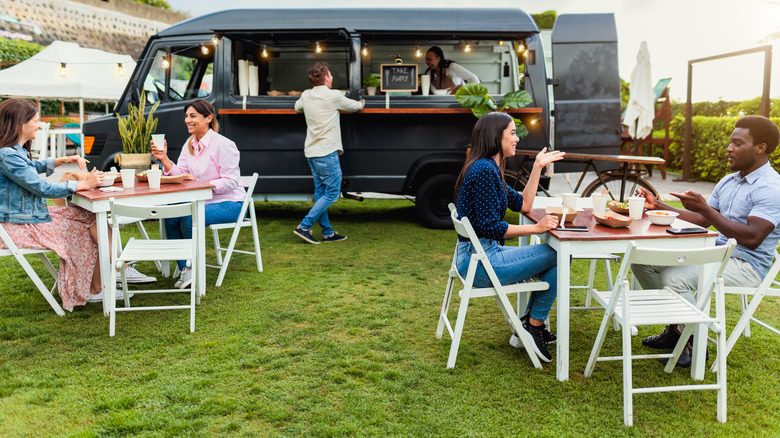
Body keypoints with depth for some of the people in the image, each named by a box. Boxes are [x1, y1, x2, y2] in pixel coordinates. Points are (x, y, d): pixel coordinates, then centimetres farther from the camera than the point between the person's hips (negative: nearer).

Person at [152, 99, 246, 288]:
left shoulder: (223, 145, -15)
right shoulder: (189, 144, 9)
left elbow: (231, 181, -19)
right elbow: (180, 175, 5)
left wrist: (199, 183, -25)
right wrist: (164, 159, -12)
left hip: (229, 203, -7)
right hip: (202, 201, 8)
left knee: (189, 221, -28)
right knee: (171, 219, -15)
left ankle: (193, 269, -5)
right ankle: (184, 269, -2)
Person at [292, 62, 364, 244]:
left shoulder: (305, 96, 9)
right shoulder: (334, 96, -9)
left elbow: (297, 108, 32)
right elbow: (355, 106, 7)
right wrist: (362, 102, 29)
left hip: (311, 152, 8)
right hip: (326, 153, -8)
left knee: (321, 192, 12)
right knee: (332, 192, -2)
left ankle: (327, 232, 16)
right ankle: (304, 226, -5)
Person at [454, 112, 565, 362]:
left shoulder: (489, 168, 15)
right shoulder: (484, 170, -18)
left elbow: (523, 204, 17)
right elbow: (490, 227, -22)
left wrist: (538, 167, 16)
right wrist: (537, 228, -17)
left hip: (481, 254, 11)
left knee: (557, 255, 15)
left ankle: (529, 324, 18)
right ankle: (534, 326, 4)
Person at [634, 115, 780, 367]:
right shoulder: (728, 182, 13)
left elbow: (752, 238, -27)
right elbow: (701, 221, 17)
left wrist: (705, 208, -26)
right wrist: (659, 207, 8)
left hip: (746, 265, -9)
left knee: (674, 278, -32)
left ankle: (695, 344, -9)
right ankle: (673, 330, 9)